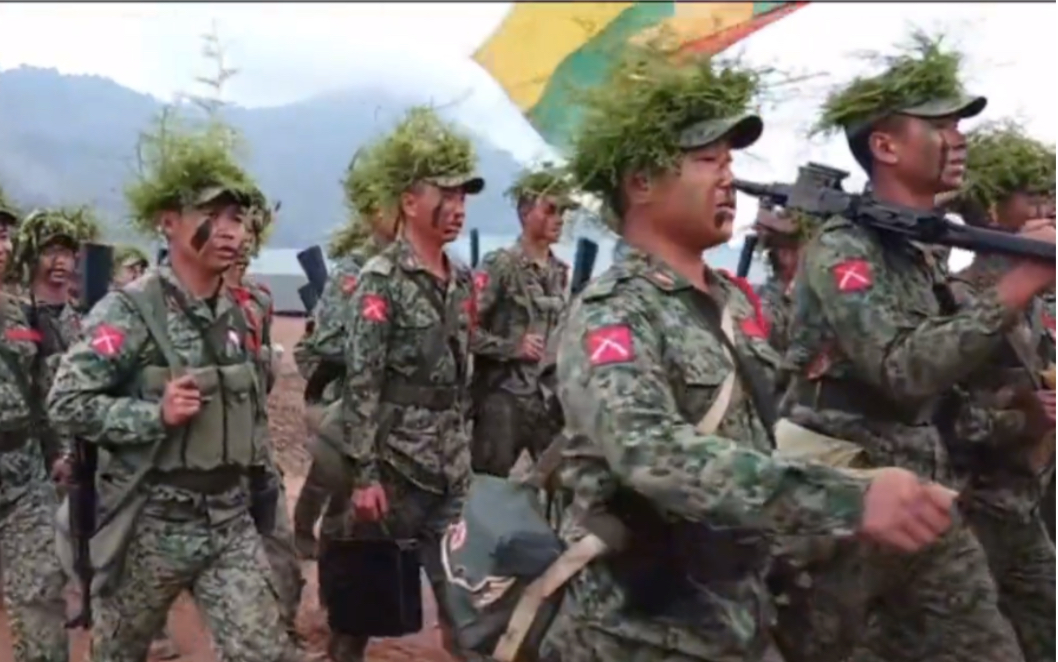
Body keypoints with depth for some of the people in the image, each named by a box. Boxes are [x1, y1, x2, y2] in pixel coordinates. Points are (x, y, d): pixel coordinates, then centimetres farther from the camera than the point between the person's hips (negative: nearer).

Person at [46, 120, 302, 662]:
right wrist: (157, 415, -25)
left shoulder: (236, 315, 6)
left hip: (230, 521, 5)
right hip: (152, 524, -4)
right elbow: (65, 404, -16)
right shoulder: (129, 311, -14)